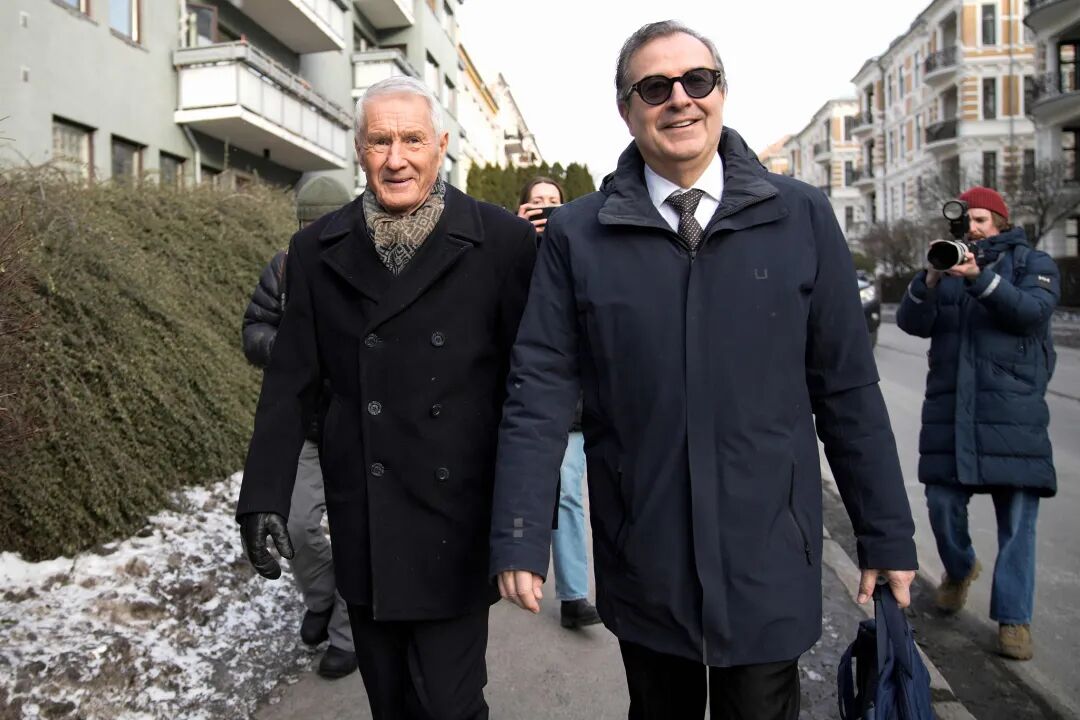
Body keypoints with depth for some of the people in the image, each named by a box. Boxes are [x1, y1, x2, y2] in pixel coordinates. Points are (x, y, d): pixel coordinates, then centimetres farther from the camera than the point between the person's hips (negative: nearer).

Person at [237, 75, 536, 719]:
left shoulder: (505, 242, -7)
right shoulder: (317, 250, 3)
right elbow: (292, 385, 6)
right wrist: (264, 497, 3)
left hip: (459, 528, -3)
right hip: (362, 531, 4)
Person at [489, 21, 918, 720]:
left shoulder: (802, 217, -2)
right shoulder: (576, 235, -3)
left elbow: (848, 388, 0)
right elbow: (540, 390, -6)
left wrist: (887, 536, 3)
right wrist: (521, 537, -10)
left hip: (766, 563, 0)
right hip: (642, 569, 1)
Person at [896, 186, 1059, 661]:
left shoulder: (1033, 263, 9)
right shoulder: (947, 264, 15)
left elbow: (1031, 310, -12)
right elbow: (911, 323, 1)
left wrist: (979, 278, -25)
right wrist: (930, 281, -16)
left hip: (1013, 411, -2)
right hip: (950, 408, 3)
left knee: (1017, 518, -2)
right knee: (942, 503, 4)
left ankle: (1013, 618, 9)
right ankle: (960, 569, 34)